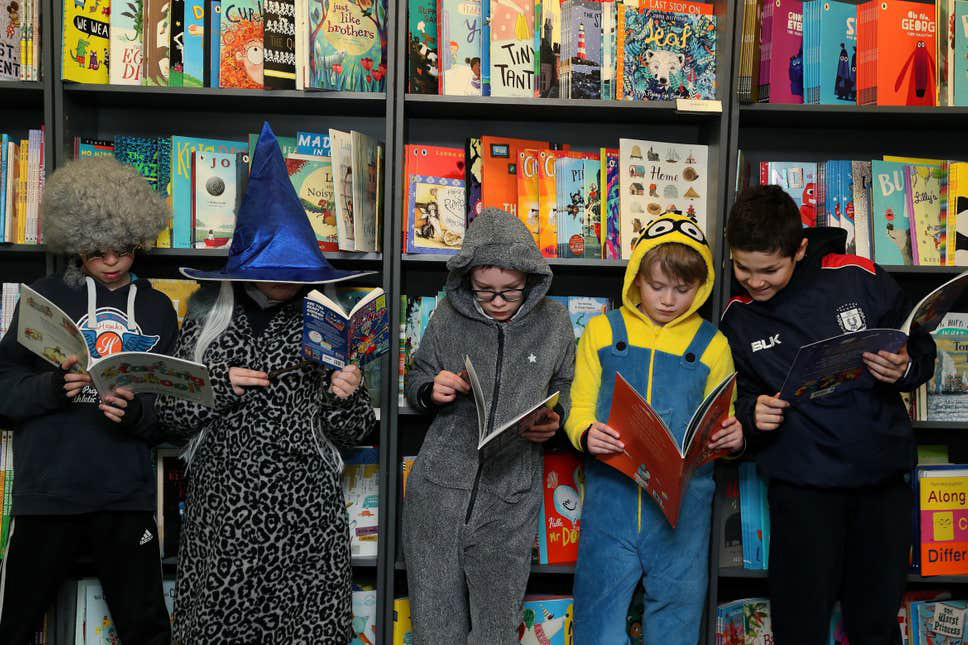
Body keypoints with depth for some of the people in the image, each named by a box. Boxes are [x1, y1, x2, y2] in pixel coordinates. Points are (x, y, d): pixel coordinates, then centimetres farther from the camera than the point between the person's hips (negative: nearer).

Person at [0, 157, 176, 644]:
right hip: (47, 491, -1)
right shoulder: (45, 296, 5)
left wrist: (139, 413, -14)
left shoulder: (157, 308, 10)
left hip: (126, 495, 1)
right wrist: (53, 387, -19)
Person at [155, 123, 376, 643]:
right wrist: (221, 387, -8)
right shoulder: (207, 323, 5)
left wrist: (344, 398, -11)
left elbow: (350, 433, 8)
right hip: (222, 508, 0)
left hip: (305, 511, 0)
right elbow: (172, 418, 7)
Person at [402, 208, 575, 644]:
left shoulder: (553, 322, 0)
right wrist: (431, 391, -9)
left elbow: (563, 386, 15)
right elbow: (416, 378, 13)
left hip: (510, 499, 0)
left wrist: (553, 420, -5)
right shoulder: (449, 316, 0)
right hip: (439, 490, 1)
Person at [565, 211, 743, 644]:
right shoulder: (602, 331, 7)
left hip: (684, 501, 1)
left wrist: (732, 438, -11)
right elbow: (579, 409, 6)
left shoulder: (712, 344, 8)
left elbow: (721, 425, 11)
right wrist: (586, 434, -16)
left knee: (677, 610, 10)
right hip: (611, 495, 0)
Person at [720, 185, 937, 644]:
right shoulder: (737, 317, -1)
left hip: (883, 473, 1)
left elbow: (922, 351, 6)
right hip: (801, 482, 0)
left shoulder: (859, 277, -5)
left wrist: (904, 369, -15)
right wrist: (752, 413, -12)